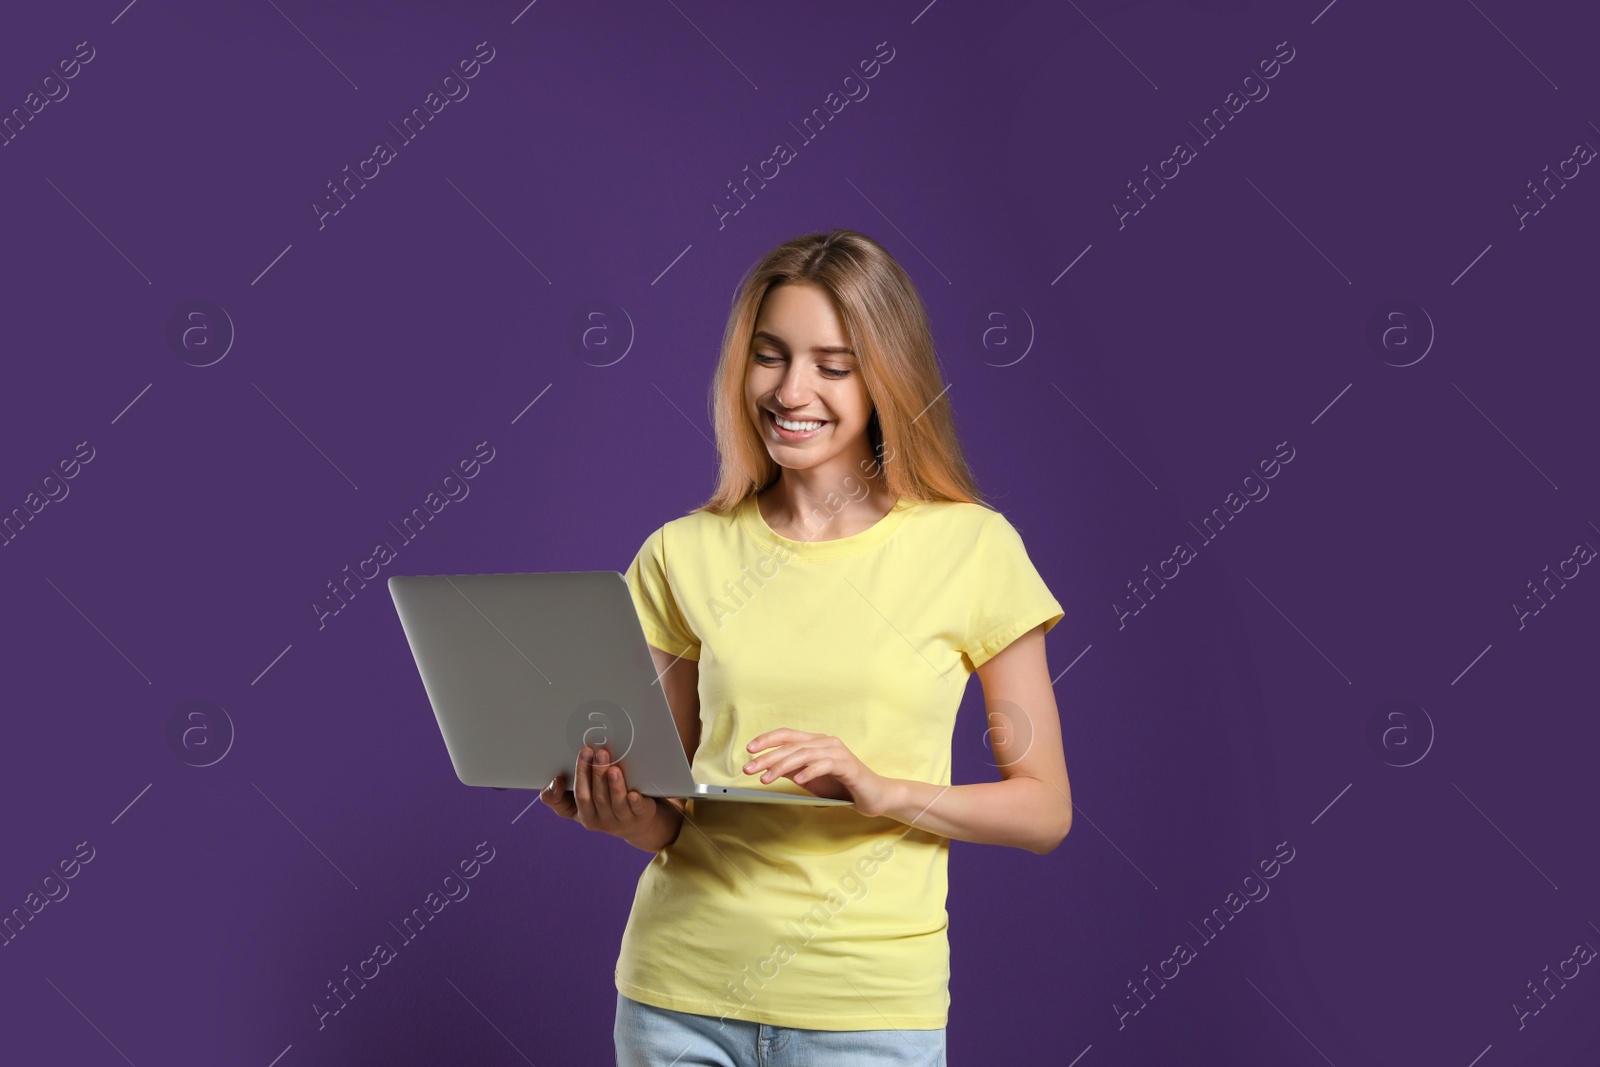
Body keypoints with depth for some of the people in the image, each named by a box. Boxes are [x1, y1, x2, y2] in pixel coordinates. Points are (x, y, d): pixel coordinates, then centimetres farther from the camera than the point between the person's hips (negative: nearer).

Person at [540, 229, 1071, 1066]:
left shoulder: (971, 548, -4)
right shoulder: (682, 555, 3)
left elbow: (1044, 809, -1)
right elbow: (677, 804, 10)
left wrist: (880, 790, -17)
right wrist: (635, 818, -12)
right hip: (680, 993, 2)